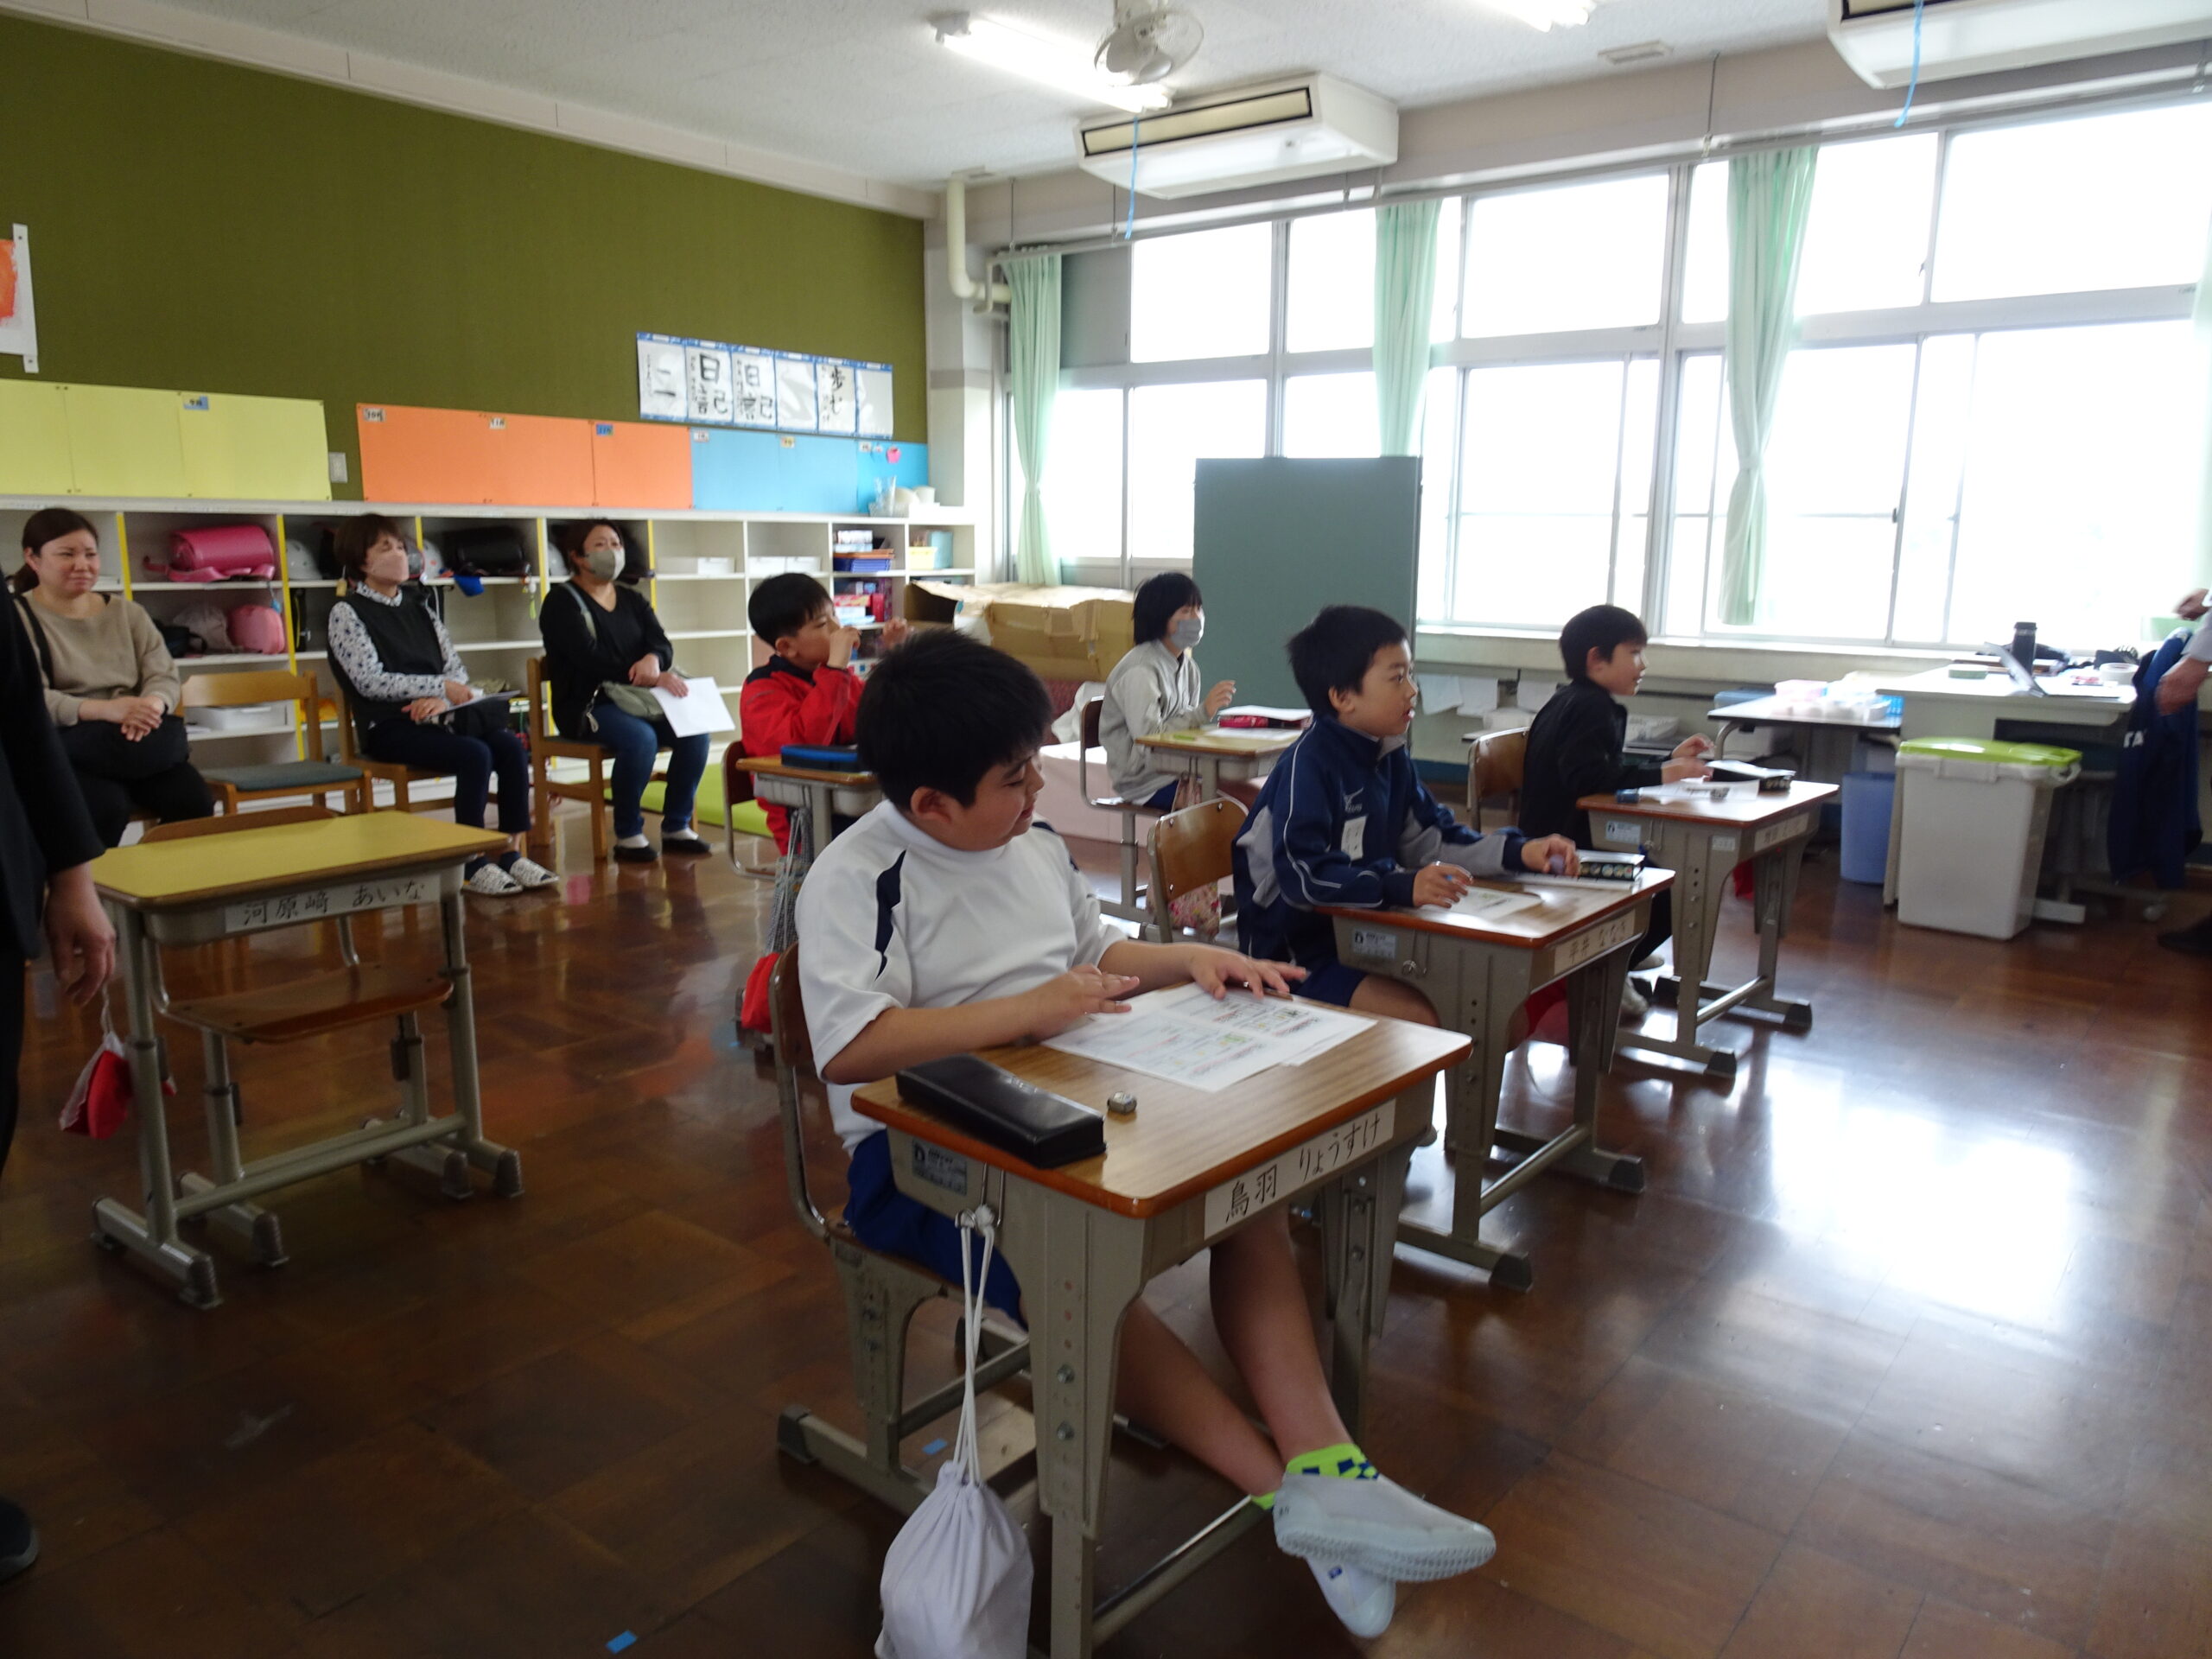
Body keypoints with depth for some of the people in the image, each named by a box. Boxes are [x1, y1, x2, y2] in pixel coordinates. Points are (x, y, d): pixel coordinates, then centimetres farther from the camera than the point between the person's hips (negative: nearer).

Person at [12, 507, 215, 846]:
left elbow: (165, 676, 7)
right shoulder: (16, 618, 2)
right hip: (60, 752, -3)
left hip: (136, 742, 4)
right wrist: (102, 709, -28)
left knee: (194, 799, -24)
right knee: (106, 806, -34)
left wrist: (151, 706, -19)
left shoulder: (127, 613, 15)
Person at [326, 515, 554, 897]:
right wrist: (440, 687, -16)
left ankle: (512, 852, -17)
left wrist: (440, 699, -10)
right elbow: (370, 681, -11)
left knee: (511, 746, -21)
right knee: (475, 755, -30)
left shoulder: (418, 608, 18)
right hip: (388, 727, -5)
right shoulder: (346, 612, 0)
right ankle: (474, 864, -22)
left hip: (434, 717, 5)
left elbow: (457, 668, 12)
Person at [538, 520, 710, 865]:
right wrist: (654, 679, -28)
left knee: (696, 730, -21)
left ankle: (676, 827, -11)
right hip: (586, 705, -6)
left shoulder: (632, 600, 18)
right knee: (640, 738, -35)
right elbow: (591, 660, -17)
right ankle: (627, 836, -21)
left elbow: (663, 644, 2)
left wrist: (653, 659, -25)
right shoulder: (562, 604, -2)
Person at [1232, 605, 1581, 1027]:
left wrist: (1516, 851, 1)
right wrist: (1401, 886, -40)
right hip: (1294, 950, -9)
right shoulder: (1307, 764, -19)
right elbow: (1301, 876, -31)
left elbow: (1429, 839, 15)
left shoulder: (1390, 756, 9)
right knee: (1424, 1018, -26)